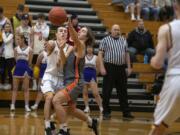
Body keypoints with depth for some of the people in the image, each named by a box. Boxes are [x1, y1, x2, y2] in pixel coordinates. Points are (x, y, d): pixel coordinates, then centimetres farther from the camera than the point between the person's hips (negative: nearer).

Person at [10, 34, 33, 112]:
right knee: (15, 88, 2)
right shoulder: (16, 49, 6)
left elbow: (29, 62, 1)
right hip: (18, 68, 2)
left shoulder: (29, 49, -1)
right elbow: (16, 60, 4)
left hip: (26, 69, -2)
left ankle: (26, 105, 2)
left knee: (26, 88, 1)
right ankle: (12, 105, 3)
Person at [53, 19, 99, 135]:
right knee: (71, 109, 23)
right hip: (70, 81, 10)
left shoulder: (81, 46, -10)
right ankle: (92, 122, 43)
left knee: (56, 100, -23)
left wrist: (70, 25, -52)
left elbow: (75, 39, -33)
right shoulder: (73, 47, 15)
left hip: (75, 82, -10)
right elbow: (65, 61, 10)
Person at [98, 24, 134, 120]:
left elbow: (127, 54, 17)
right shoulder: (105, 40, 0)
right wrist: (102, 67, -12)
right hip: (110, 67, -4)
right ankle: (106, 112, 6)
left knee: (123, 91, 7)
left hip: (121, 68, 4)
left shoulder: (123, 40, 12)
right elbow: (100, 54, -3)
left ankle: (126, 112, 11)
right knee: (107, 91, -1)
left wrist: (129, 67, 11)